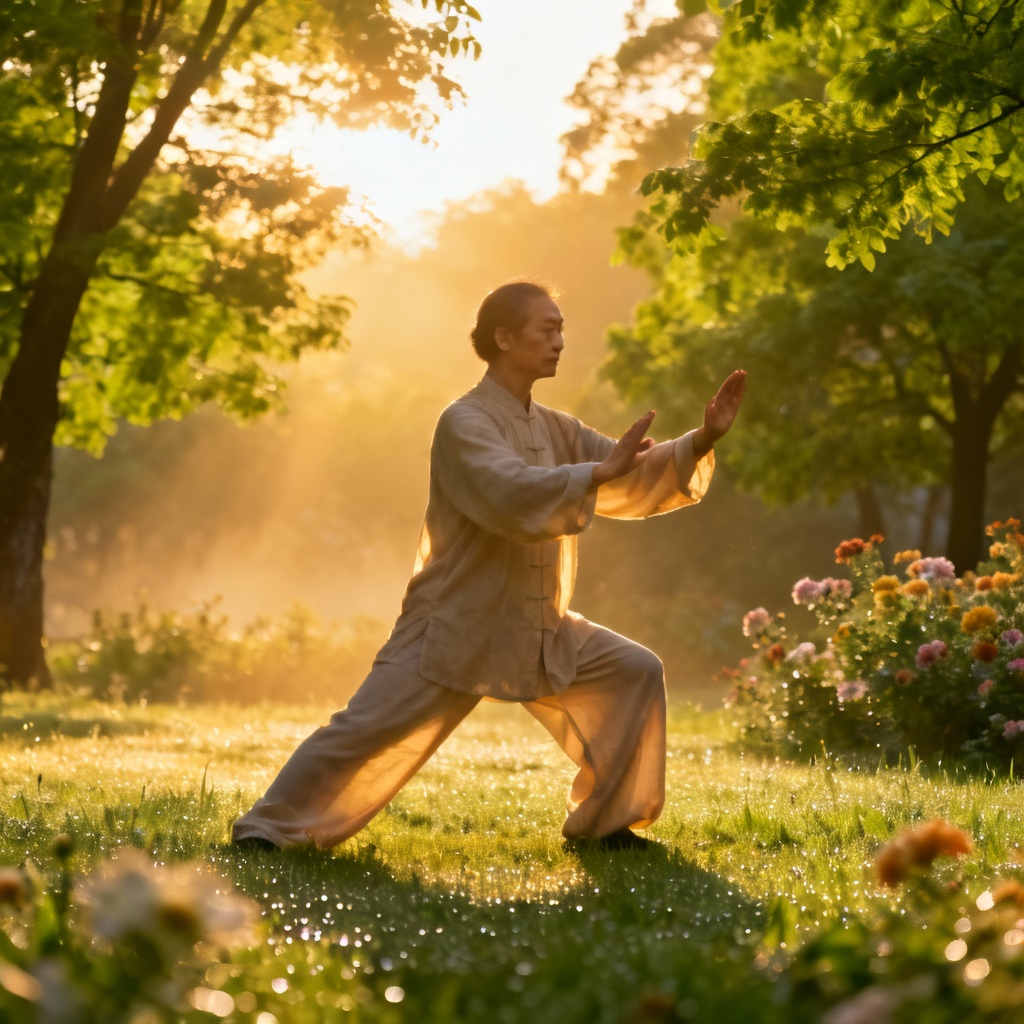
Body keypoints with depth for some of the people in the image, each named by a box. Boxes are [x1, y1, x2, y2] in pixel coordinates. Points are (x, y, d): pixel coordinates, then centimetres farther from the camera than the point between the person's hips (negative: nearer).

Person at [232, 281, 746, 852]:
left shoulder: (555, 430, 10)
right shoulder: (465, 423, -14)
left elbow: (637, 482, 7)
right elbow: (512, 495, -32)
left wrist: (702, 441, -8)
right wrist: (600, 472, -30)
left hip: (542, 633, 7)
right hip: (454, 629, -7)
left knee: (635, 674, 1)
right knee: (371, 730, -13)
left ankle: (601, 822, 11)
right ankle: (269, 827, 1)